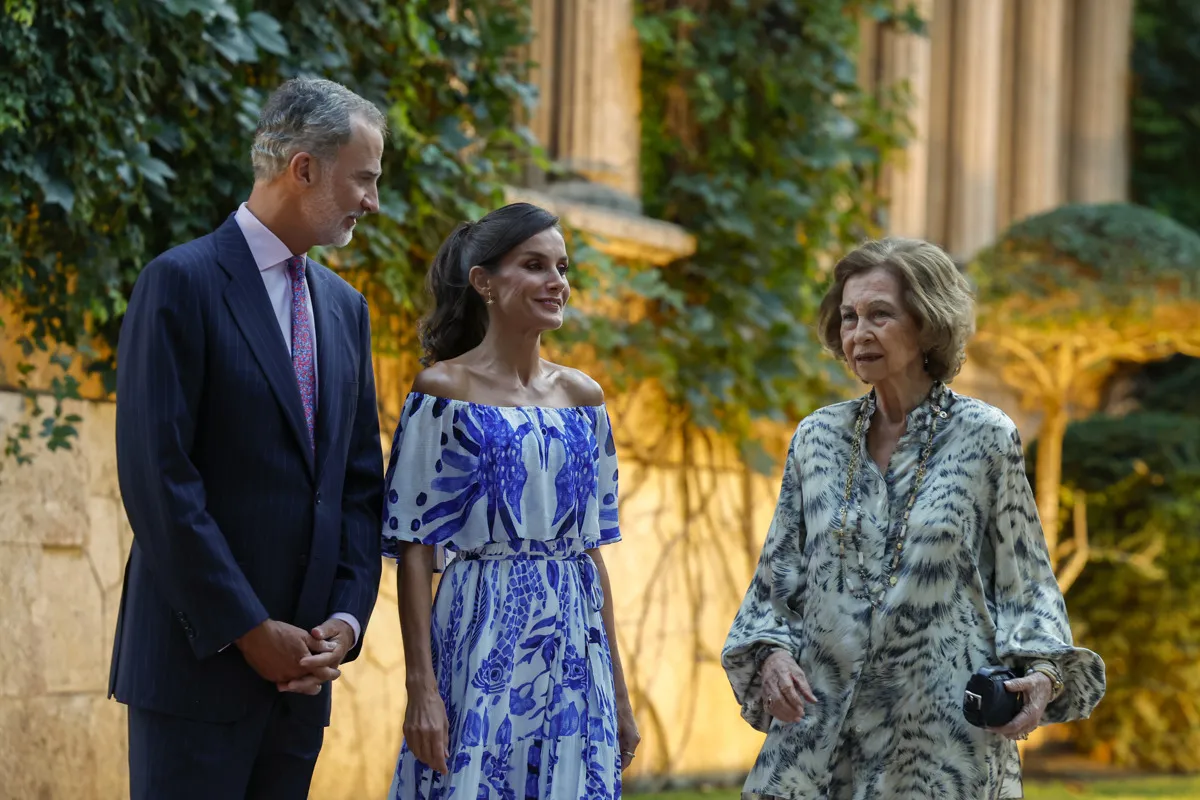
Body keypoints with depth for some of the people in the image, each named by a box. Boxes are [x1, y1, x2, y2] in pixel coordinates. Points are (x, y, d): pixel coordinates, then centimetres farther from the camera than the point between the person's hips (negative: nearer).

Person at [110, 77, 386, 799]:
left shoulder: (344, 307, 16)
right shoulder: (181, 284, -7)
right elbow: (158, 479, -14)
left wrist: (346, 620, 0)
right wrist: (250, 630, -15)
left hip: (301, 668, 7)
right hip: (199, 658, -6)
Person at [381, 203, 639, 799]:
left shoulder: (583, 396, 11)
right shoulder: (444, 390, -4)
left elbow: (591, 547, 15)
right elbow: (414, 550, -6)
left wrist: (619, 693, 13)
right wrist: (422, 689, -14)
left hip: (575, 645, 5)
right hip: (483, 642, -5)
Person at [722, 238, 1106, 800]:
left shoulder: (985, 438, 0)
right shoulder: (817, 439, 9)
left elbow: (1023, 583, 3)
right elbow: (778, 578, 14)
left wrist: (1042, 673, -14)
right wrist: (770, 653, -4)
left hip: (941, 735, -3)